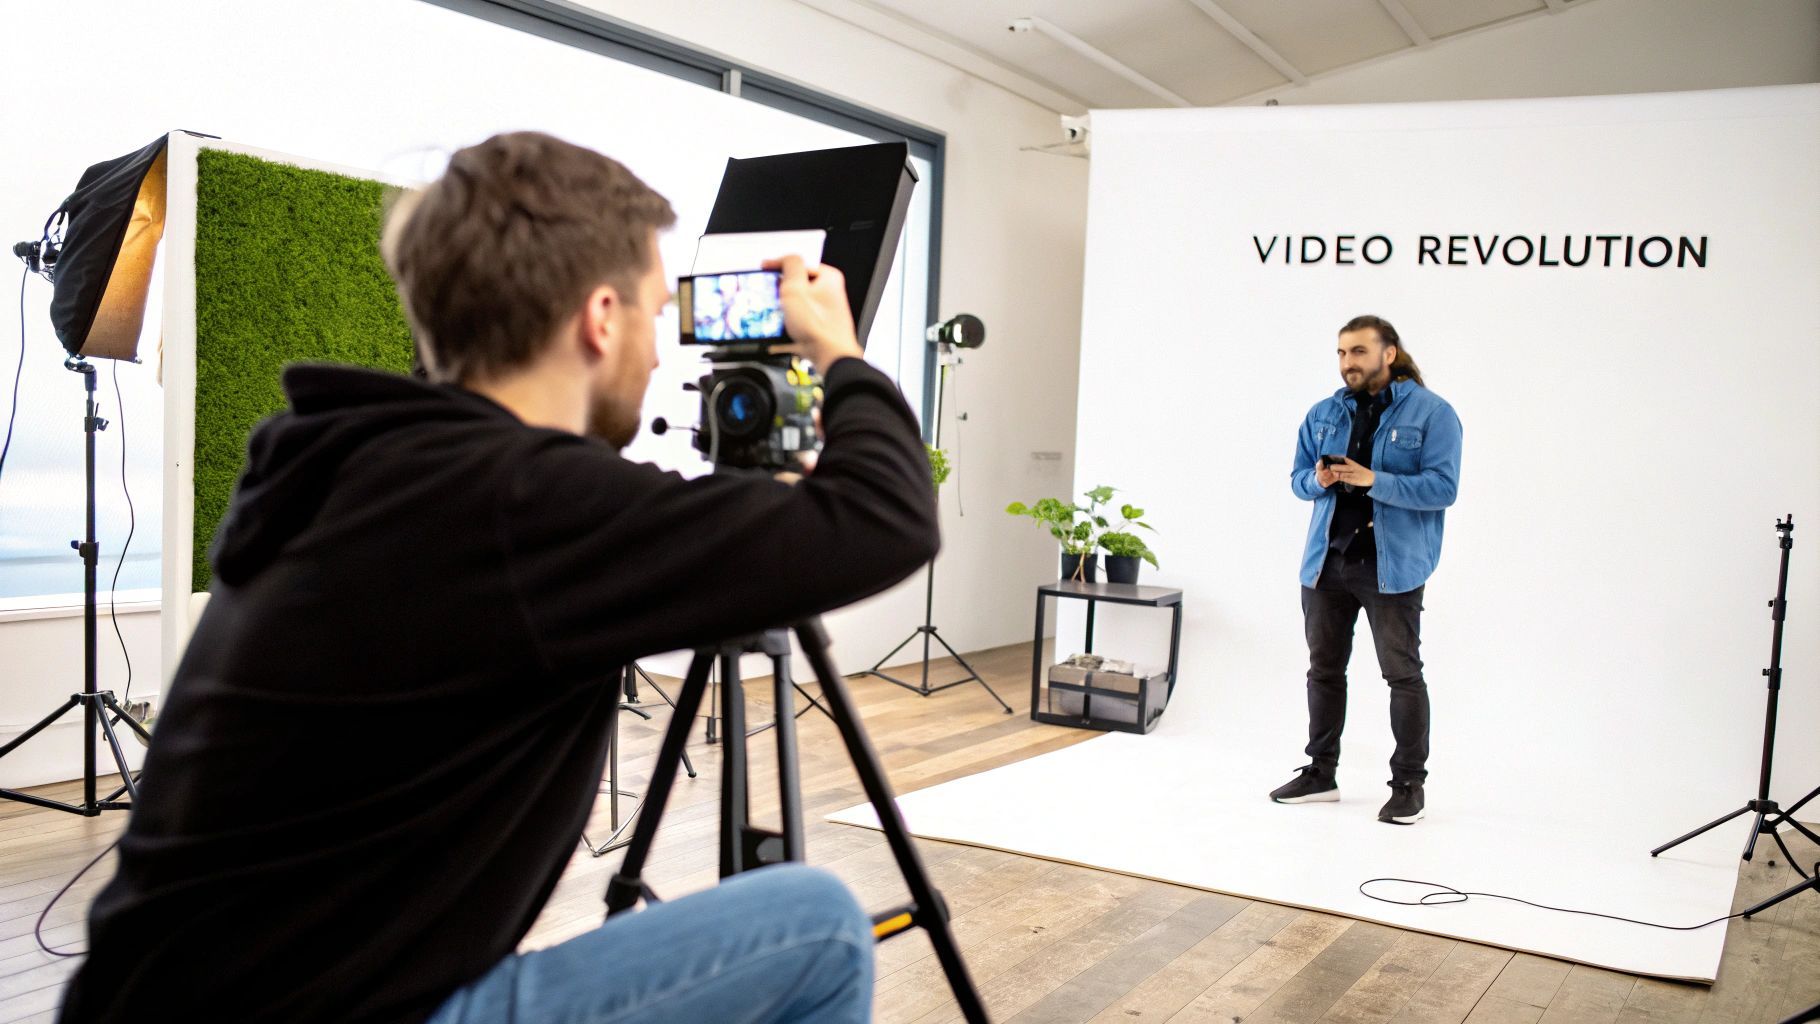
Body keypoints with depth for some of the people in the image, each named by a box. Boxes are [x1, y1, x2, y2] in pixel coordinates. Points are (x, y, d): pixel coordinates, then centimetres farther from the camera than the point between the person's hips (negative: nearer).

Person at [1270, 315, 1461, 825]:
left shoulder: (1431, 412, -6)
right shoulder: (1324, 413, 10)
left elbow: (1443, 487, -13)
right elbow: (1297, 478, 13)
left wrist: (1374, 481, -23)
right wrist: (1318, 480, -10)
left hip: (1392, 567, -5)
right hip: (1325, 561, 5)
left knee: (1403, 674, 1)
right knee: (1324, 669, 13)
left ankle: (1409, 783, 13)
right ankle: (1321, 772, 25)